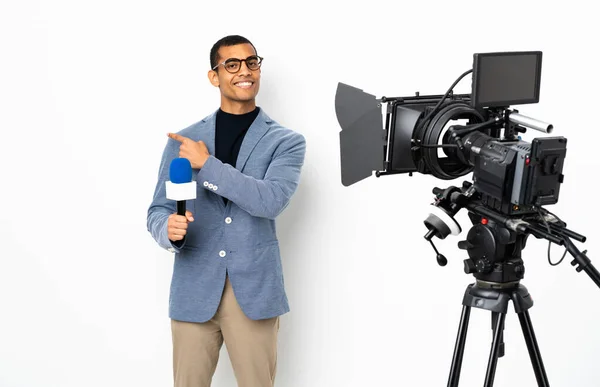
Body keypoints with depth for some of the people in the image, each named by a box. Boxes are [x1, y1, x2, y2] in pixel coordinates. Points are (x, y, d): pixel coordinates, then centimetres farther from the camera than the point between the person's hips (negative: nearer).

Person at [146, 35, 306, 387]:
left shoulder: (287, 141, 1)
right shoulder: (183, 141, 7)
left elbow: (272, 200, -16)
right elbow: (158, 210, 7)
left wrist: (207, 164, -15)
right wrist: (169, 230, -17)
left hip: (254, 291, -1)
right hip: (193, 291, 2)